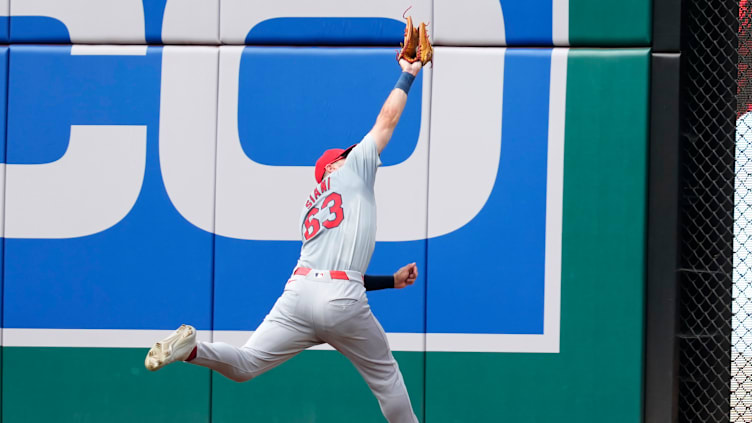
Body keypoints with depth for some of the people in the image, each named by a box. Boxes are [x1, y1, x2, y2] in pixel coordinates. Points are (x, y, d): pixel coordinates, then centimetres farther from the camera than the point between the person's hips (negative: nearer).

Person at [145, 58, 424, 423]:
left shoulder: (311, 211, 32)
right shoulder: (351, 170, 14)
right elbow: (387, 118, 17)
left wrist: (392, 280, 37)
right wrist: (407, 75, 30)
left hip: (300, 290, 5)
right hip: (341, 302, -5)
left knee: (243, 366, 1)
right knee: (385, 375, 14)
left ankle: (191, 348, -25)